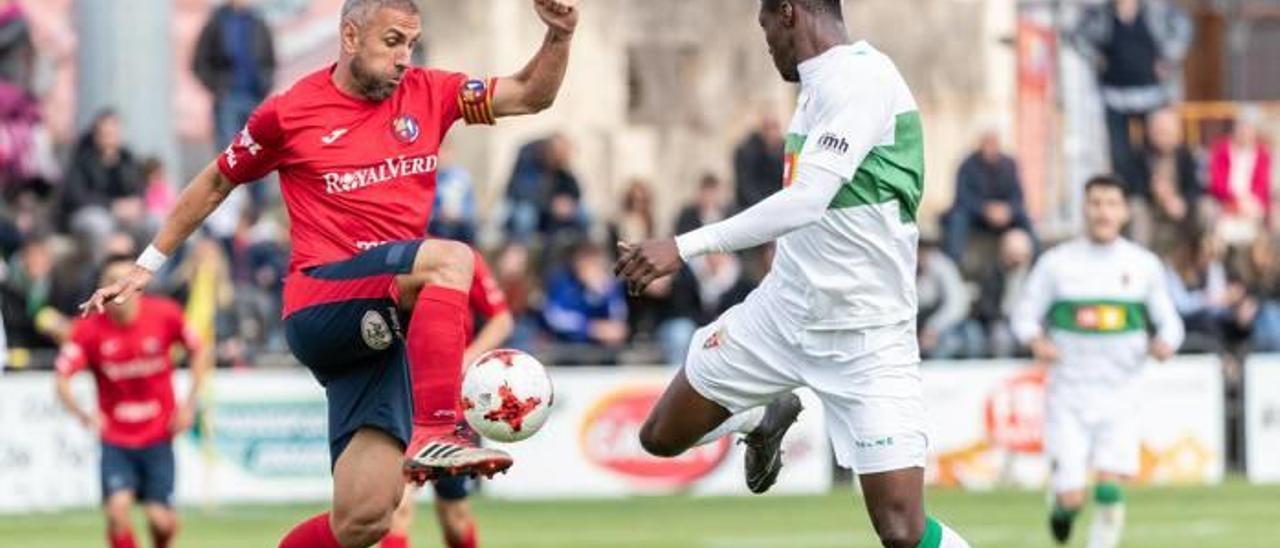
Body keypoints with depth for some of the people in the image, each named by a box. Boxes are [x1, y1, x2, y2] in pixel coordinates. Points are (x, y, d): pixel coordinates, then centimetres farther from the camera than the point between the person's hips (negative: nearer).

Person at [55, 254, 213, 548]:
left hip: (158, 435, 1)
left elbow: (199, 350, 7)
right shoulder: (89, 329, -12)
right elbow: (62, 378, -14)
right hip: (115, 438, -1)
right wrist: (82, 413, -33)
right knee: (117, 509, -21)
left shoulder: (164, 314, -9)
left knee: (161, 519, -5)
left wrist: (190, 403, -1)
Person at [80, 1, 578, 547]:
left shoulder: (427, 94, 11)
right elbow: (216, 183, 15)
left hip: (381, 326, 4)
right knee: (449, 259, -32)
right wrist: (147, 266, 19)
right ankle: (434, 435, -41)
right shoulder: (290, 112, 1)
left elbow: (531, 94, 12)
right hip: (319, 304, -4)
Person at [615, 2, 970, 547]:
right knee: (662, 437, 13)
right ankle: (766, 419, 43)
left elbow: (806, 200, -31)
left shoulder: (862, 79, -21)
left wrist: (686, 246, -33)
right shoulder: (820, 82, 7)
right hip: (782, 311, 8)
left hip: (865, 335, -8)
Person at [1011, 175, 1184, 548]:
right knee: (1071, 496, -5)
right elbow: (1025, 315, 5)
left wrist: (1166, 342, -11)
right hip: (1068, 395, -1)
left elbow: (1168, 320, 11)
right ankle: (1062, 509, 30)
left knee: (1110, 490, -12)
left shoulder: (1144, 265, 5)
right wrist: (1036, 340, -17)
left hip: (1120, 395, 1)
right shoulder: (1057, 263, 1)